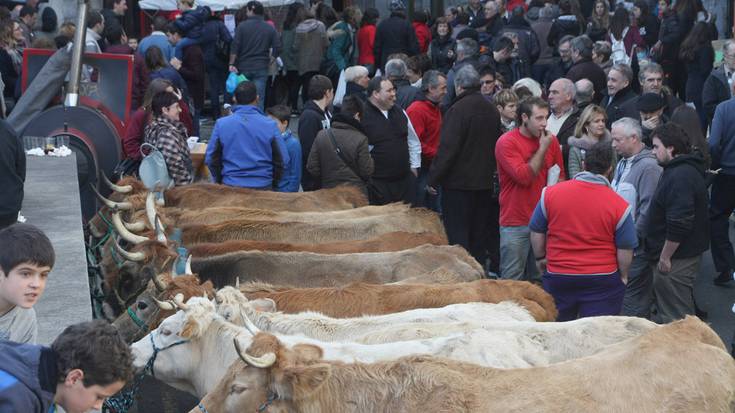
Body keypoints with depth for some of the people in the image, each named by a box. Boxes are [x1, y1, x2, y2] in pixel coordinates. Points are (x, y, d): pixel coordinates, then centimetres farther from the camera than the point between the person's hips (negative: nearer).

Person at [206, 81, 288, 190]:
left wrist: (219, 182, 16)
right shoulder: (270, 125, -8)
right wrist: (273, 184, 15)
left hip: (230, 186, 1)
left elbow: (210, 159, 0)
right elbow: (283, 159, -1)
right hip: (262, 186, 0)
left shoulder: (221, 124, -6)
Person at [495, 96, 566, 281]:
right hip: (515, 223, -4)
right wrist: (542, 148, -14)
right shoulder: (507, 142, -9)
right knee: (512, 280, -1)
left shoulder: (551, 141, 6)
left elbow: (560, 176, 20)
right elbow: (524, 176, -18)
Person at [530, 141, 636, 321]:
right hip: (602, 281, -2)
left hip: (557, 278, 2)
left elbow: (536, 232, 3)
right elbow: (625, 250, -5)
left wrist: (540, 258, 19)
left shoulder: (550, 193, -5)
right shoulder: (619, 206, -10)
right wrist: (623, 276, 11)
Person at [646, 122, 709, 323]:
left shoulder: (680, 177, -22)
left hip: (676, 261, -11)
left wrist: (665, 257, -20)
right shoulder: (689, 170, 14)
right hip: (687, 252, 11)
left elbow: (679, 223, -27)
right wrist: (663, 254, 21)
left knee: (675, 316, -3)